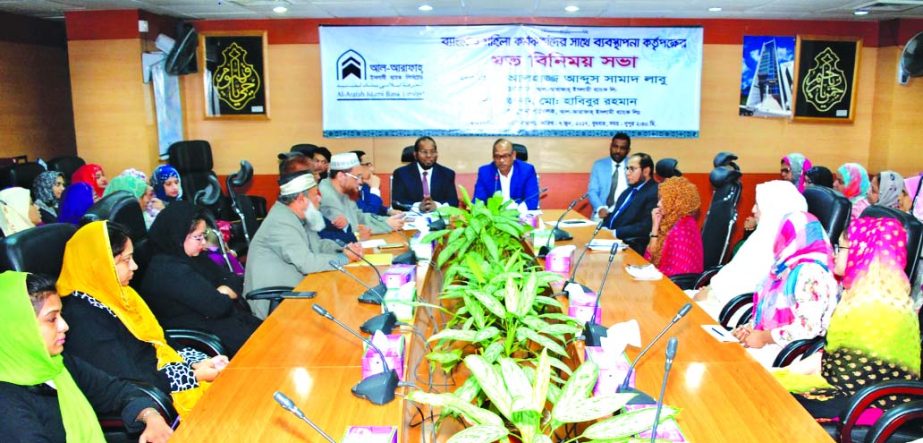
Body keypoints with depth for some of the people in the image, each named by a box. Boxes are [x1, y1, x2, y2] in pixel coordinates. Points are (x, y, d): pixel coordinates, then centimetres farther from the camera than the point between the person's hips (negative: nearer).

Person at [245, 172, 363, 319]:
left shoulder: (297, 216, 7)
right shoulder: (281, 222, -22)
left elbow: (318, 244, 14)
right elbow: (307, 263, -27)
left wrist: (345, 250, -5)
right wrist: (345, 258, -16)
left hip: (291, 290, 9)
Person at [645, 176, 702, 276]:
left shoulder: (684, 227, -15)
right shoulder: (669, 222, 9)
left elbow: (678, 270, -20)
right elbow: (650, 258, 5)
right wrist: (655, 227, -1)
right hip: (662, 276, 7)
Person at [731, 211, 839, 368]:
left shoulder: (811, 273, -17)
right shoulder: (788, 267, 11)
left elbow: (808, 327, -24)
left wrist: (763, 338, -18)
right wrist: (750, 327, 0)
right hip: (768, 342, 8)